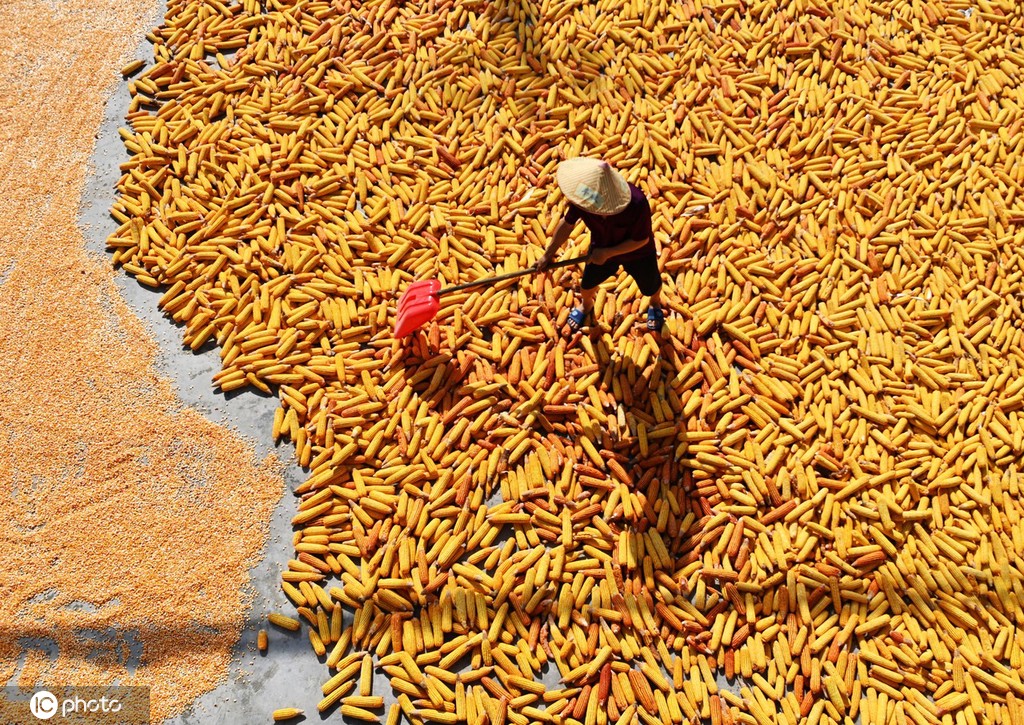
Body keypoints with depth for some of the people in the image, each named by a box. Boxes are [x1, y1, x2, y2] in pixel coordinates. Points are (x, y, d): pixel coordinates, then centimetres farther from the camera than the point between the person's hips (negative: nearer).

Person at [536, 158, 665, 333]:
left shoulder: (637, 204, -46)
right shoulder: (583, 199, -35)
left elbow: (642, 240, -28)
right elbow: (567, 224, -15)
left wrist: (607, 253, -31)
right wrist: (548, 254, -4)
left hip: (637, 253, -2)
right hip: (601, 249, 2)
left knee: (651, 287, 24)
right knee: (587, 284, 23)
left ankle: (655, 304, 63)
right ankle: (586, 305, 61)